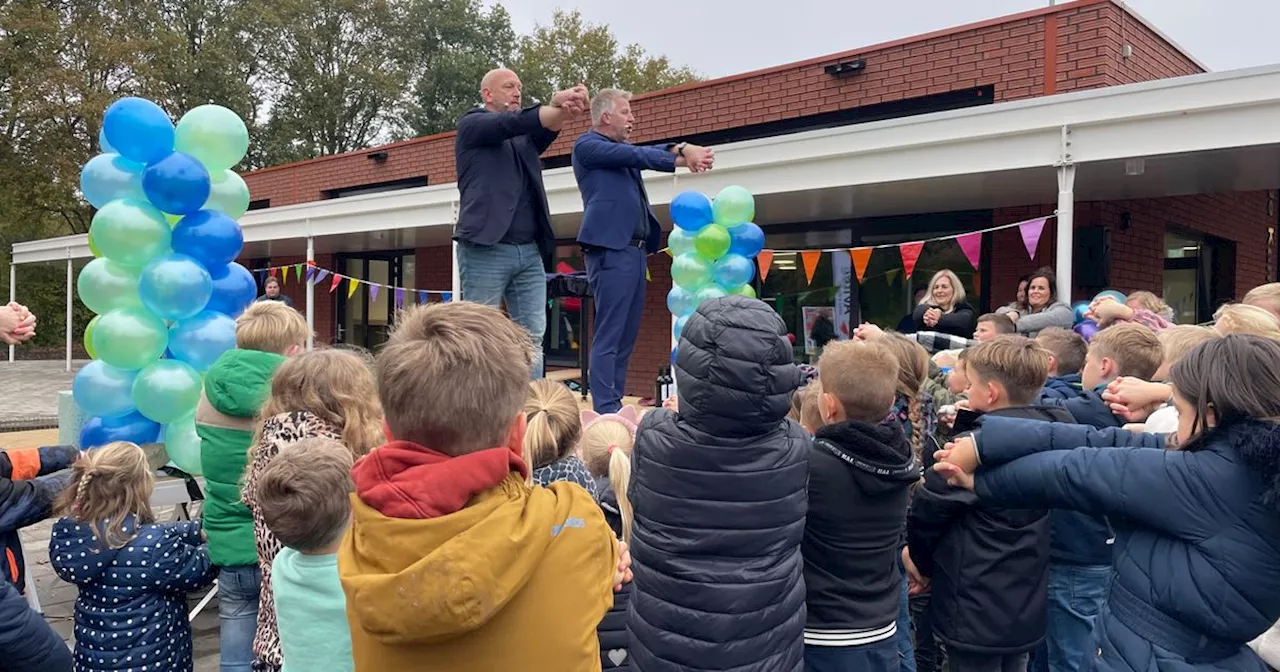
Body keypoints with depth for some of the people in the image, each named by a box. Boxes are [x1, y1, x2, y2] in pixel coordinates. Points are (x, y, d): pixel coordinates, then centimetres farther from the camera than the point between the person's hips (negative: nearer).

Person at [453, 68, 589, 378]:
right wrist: (560, 103, -20)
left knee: (532, 337, 1)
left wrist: (566, 107, -21)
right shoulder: (471, 124, 8)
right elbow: (513, 122, -11)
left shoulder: (524, 137, 23)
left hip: (530, 251, 6)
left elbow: (546, 126, 1)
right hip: (486, 249, -6)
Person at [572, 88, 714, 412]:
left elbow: (643, 153, 10)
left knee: (626, 338, 8)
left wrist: (683, 148, -9)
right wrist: (682, 160, -11)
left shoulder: (622, 148, 24)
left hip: (634, 250, 9)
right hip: (611, 250, -9)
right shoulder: (587, 145, 0)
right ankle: (605, 412, -11)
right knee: (608, 337, -11)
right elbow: (635, 155, -10)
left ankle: (615, 408, 12)